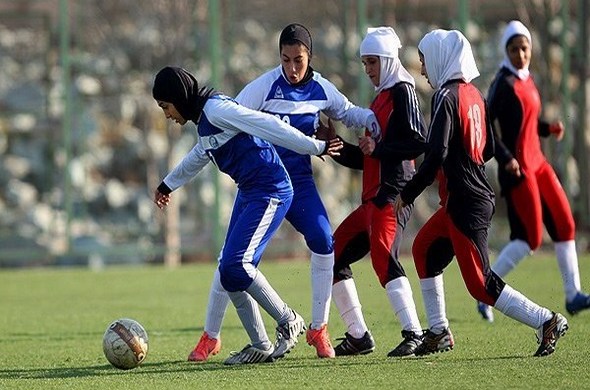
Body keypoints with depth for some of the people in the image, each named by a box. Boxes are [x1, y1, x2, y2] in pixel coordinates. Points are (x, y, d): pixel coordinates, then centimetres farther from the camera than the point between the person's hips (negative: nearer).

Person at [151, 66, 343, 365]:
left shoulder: (216, 109, -15)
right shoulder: (203, 118, 16)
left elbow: (268, 125, -18)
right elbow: (199, 156, 36)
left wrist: (315, 147, -17)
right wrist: (168, 184, 51)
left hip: (270, 191, -10)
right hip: (248, 193, 10)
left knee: (236, 266, -18)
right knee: (230, 272, 3)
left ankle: (289, 321, -3)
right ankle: (260, 347, 8)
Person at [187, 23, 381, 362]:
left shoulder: (321, 89, -2)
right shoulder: (266, 86, -16)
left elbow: (347, 112, 16)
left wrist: (375, 120, -2)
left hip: (299, 181, 3)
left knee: (323, 242, -15)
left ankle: (319, 329, 2)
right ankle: (210, 337, 8)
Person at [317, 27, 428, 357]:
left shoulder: (402, 92, -4)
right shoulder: (382, 98, 23)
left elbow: (420, 143, -16)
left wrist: (378, 148, -13)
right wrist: (335, 145, 12)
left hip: (393, 193, -10)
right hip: (373, 197, 10)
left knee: (383, 256, -27)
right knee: (335, 255, 11)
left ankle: (414, 334, -33)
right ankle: (358, 336, 16)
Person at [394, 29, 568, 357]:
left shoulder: (447, 97, -14)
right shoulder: (474, 94, 10)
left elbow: (436, 155, -21)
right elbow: (488, 149, 15)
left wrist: (408, 195, -13)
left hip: (465, 203, -9)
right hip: (480, 195, 9)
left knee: (480, 283, -5)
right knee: (425, 249, 22)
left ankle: (546, 321, -8)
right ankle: (439, 333, 25)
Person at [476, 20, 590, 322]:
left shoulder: (526, 80, 13)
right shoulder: (504, 84, -14)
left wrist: (549, 128, 4)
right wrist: (506, 158, -28)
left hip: (537, 163, 9)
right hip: (517, 168, -9)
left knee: (564, 225, 7)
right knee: (529, 238, -9)